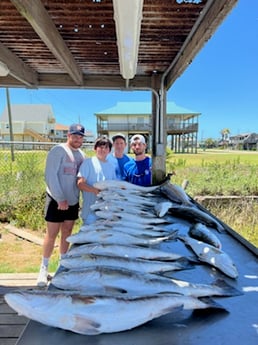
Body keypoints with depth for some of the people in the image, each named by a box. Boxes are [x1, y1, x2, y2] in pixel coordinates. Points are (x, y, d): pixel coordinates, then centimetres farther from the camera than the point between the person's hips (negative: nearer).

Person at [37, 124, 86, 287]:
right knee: (52, 235, 1)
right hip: (57, 200, -6)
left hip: (73, 200, 6)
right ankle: (44, 269, 18)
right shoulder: (58, 150, -12)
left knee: (67, 233, 14)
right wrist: (60, 199, -19)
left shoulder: (81, 154, 7)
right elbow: (50, 176, -17)